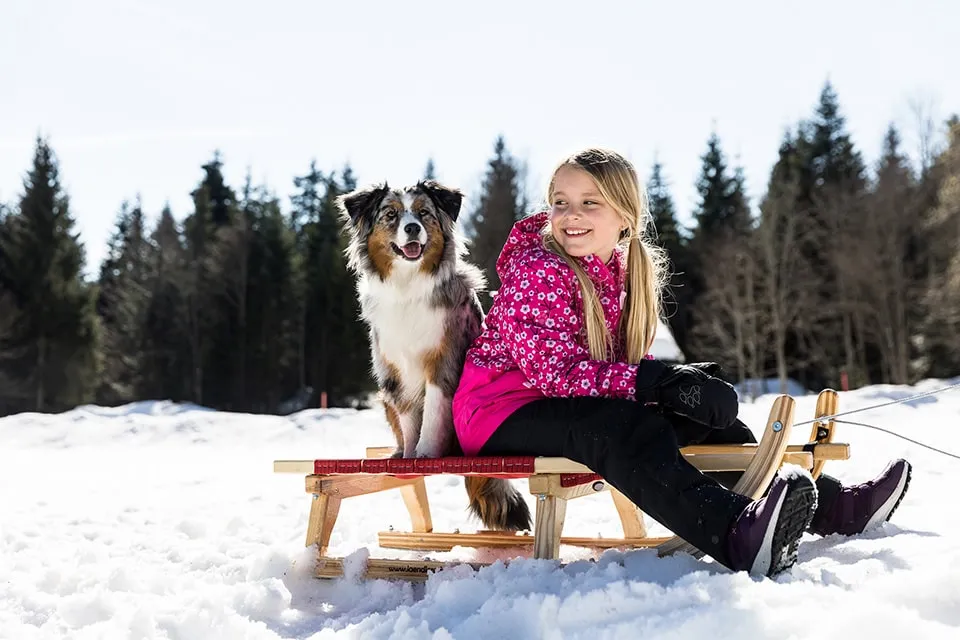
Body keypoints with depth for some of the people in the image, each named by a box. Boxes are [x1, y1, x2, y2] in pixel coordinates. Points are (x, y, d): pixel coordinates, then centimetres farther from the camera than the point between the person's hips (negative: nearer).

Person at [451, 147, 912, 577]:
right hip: (503, 408, -8)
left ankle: (831, 506, 0)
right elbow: (551, 368, -26)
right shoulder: (537, 271, -15)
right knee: (624, 428, -35)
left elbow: (629, 361, 11)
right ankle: (736, 535, -59)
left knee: (701, 419, 0)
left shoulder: (621, 270, 10)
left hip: (574, 406, 9)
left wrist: (684, 380, -12)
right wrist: (653, 382, -35)